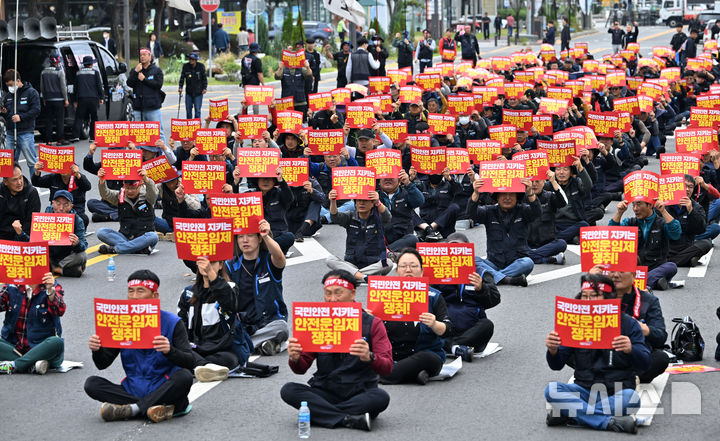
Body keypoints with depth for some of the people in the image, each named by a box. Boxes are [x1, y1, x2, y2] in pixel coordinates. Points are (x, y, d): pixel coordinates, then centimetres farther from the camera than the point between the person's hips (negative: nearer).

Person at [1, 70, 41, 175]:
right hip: (10, 133, 6)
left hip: (26, 132, -6)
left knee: (32, 161, -4)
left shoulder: (31, 92, -2)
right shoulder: (7, 95, 15)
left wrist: (21, 117, -18)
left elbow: (36, 110, -10)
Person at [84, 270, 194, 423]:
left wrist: (170, 351, -34)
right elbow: (102, 364, 7)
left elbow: (190, 362, -13)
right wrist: (97, 350, -16)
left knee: (184, 376, -32)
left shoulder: (172, 323, -4)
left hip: (162, 389, -3)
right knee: (91, 384, -17)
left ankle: (133, 408, -24)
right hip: (133, 390, 3)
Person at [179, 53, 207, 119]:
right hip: (189, 92, 2)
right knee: (188, 109, 4)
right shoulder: (185, 66, -3)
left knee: (197, 110, -3)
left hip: (198, 92, -2)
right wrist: (180, 87, -7)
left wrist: (204, 88, -4)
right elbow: (182, 77, 2)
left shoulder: (201, 66, -5)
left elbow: (204, 78, 1)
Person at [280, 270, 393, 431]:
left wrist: (369, 358, -33)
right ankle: (350, 420, -30)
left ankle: (319, 413, -24)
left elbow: (387, 368, -10)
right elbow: (301, 369, 7)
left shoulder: (372, 324, 0)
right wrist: (295, 359, -19)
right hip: (325, 392, 2)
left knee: (381, 397, -34)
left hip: (360, 394, -2)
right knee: (288, 390, -23)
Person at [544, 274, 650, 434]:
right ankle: (611, 422, -31)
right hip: (585, 390, 2)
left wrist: (631, 350, -33)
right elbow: (556, 365, 3)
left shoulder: (628, 323, -3)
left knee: (631, 397, -35)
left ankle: (568, 415, -26)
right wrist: (553, 351, -21)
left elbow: (644, 365, -10)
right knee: (552, 390, -24)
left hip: (617, 392, -2)